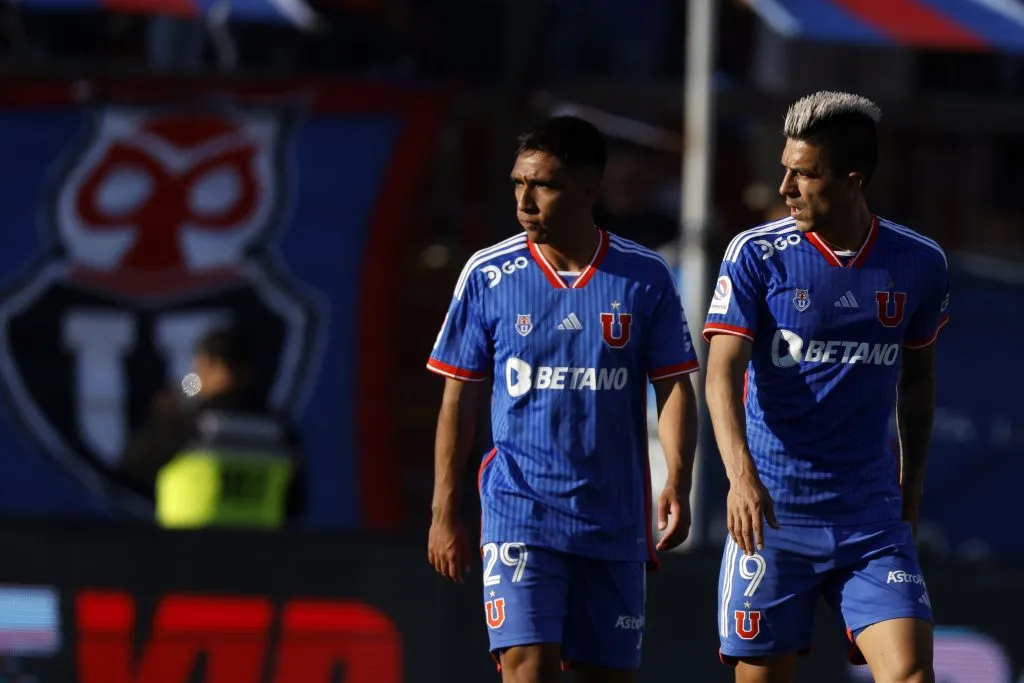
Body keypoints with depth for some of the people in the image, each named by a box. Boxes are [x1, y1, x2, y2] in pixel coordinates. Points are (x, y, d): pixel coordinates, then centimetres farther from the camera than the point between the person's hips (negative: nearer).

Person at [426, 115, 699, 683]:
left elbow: (673, 386, 2)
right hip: (518, 508, -2)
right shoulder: (488, 275, -1)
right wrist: (444, 513, 3)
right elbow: (459, 400, 5)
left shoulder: (645, 277, 0)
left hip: (614, 523, 2)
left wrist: (677, 482, -13)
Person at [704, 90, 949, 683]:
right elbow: (723, 372, -14)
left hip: (873, 518, 1)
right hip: (772, 513, -1)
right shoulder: (756, 255, -5)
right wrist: (741, 473, -30)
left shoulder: (919, 264, 2)